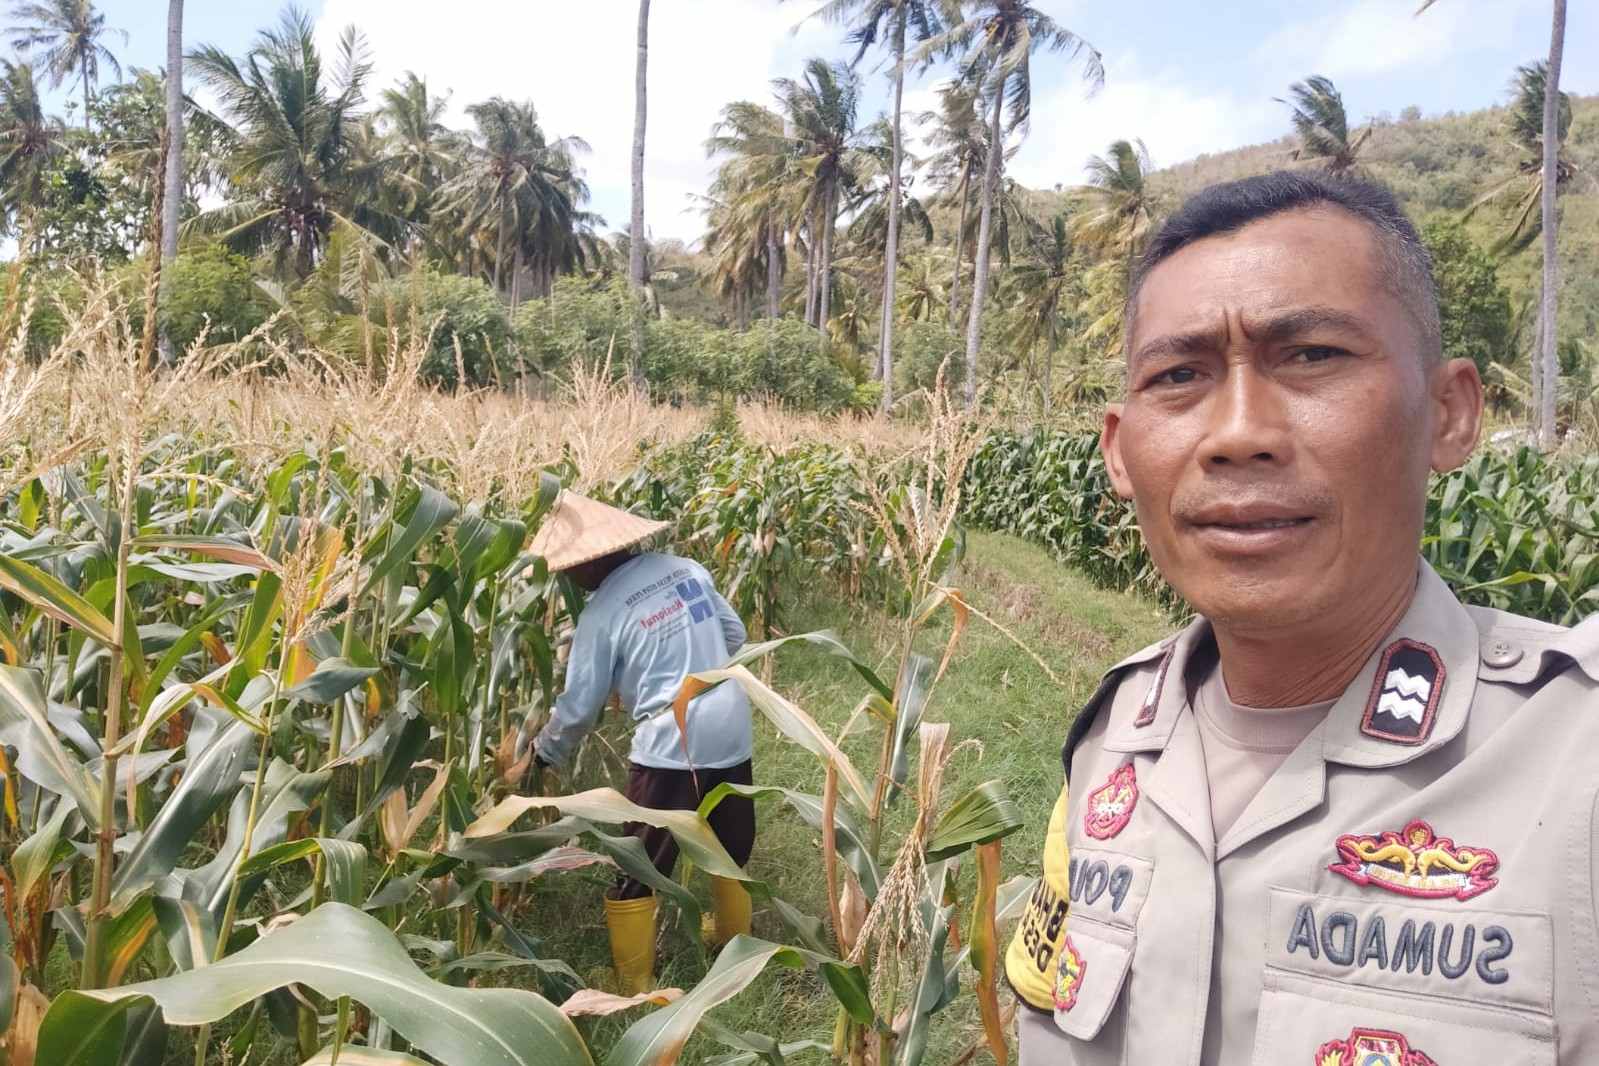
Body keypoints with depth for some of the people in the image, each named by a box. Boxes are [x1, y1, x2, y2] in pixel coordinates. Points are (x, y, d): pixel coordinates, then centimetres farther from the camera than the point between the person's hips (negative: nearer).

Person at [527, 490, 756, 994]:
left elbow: (579, 705, -3)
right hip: (732, 732, 7)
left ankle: (633, 983, 22)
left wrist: (545, 751, 15)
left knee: (639, 870, 11)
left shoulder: (602, 611, -11)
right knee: (733, 850, 26)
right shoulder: (686, 568, 3)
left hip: (671, 746, -6)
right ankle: (734, 946, 45)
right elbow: (736, 635, 14)